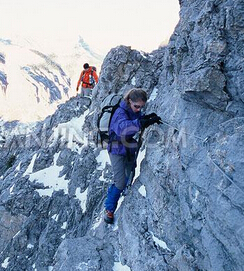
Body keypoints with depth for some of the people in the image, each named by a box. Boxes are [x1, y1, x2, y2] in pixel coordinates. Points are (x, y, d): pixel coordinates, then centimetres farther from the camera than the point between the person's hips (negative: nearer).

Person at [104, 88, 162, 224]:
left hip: (130, 150, 7)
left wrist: (147, 118, -14)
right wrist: (146, 122, -56)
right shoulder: (120, 112, -27)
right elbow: (124, 127, -47)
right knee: (121, 182, -9)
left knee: (128, 178, 19)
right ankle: (109, 209, 11)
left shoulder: (136, 111, -2)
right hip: (118, 150, -7)